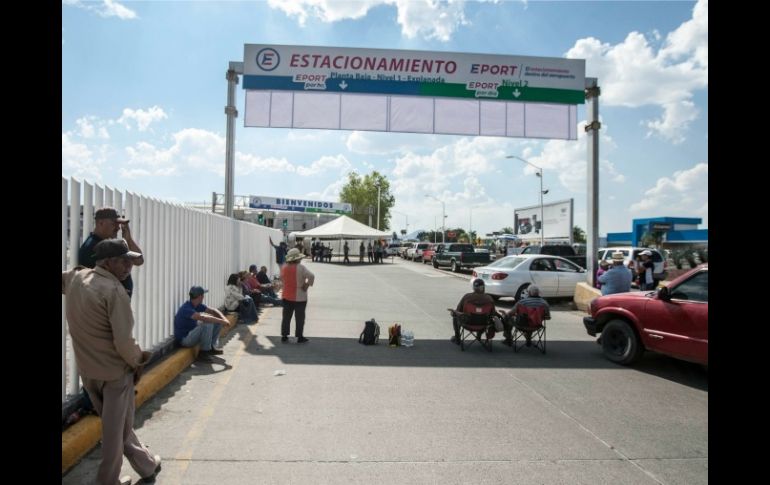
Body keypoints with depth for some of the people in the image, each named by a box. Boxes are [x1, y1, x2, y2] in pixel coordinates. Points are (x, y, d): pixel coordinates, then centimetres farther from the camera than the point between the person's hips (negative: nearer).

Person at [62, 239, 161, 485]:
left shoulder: (74, 278, -2)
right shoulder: (114, 290, -23)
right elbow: (124, 341, -23)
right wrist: (138, 361, -8)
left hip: (86, 369, 8)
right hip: (114, 370, -8)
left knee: (115, 423, 20)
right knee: (116, 428, 11)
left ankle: (147, 465, 34)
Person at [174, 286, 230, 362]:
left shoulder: (197, 305, 2)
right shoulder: (186, 308, -26)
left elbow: (212, 311, 6)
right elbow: (203, 317, -40)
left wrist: (223, 318, -13)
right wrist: (221, 321, -33)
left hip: (192, 332, 9)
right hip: (184, 339, -9)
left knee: (216, 323, 5)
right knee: (207, 325, -30)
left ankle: (210, 347, 11)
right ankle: (203, 352, -15)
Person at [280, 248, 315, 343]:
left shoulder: (284, 267, 2)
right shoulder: (301, 267, -17)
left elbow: (282, 277, 17)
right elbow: (311, 276, -28)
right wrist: (307, 285, -15)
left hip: (287, 297, 5)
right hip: (299, 297, -5)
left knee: (286, 317, 13)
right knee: (300, 317, 5)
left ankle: (284, 335, 17)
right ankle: (300, 337, 10)